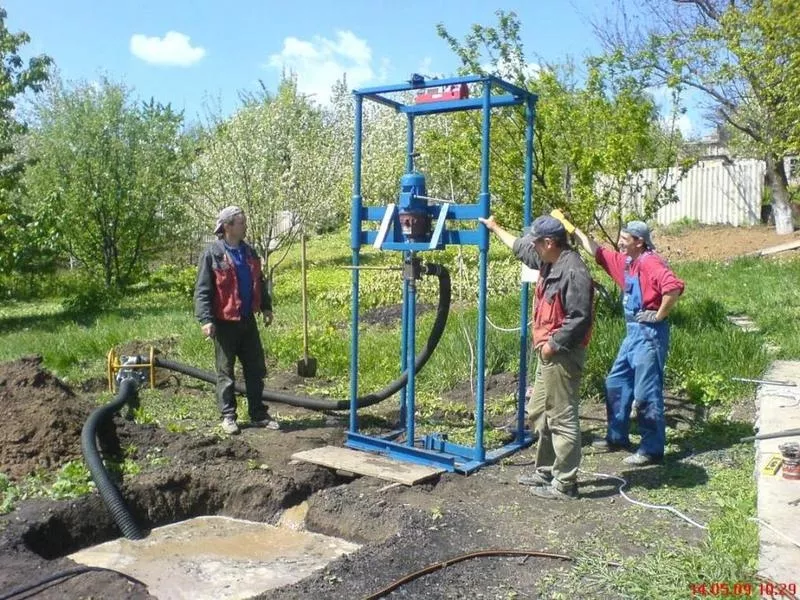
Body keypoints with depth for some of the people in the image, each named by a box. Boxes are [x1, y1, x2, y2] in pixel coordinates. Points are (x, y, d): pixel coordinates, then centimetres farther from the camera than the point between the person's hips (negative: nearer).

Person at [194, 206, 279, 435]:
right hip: (225, 322, -6)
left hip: (248, 320, 6)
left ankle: (258, 414, 20)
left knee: (256, 369, 10)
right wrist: (205, 319, -18)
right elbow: (202, 290, -11)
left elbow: (259, 283, 20)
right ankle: (228, 416, 16)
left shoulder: (248, 252, 9)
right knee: (225, 372, 6)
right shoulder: (212, 253, -9)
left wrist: (266, 307, 15)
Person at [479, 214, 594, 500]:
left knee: (562, 418, -4)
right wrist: (495, 228, 38)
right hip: (549, 353, 11)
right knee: (539, 414, 18)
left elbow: (580, 318, -24)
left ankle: (564, 483, 5)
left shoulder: (573, 271, -20)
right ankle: (546, 471, 30)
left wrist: (554, 345, -19)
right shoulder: (549, 263, 11)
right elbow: (520, 247, 30)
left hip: (562, 355, -11)